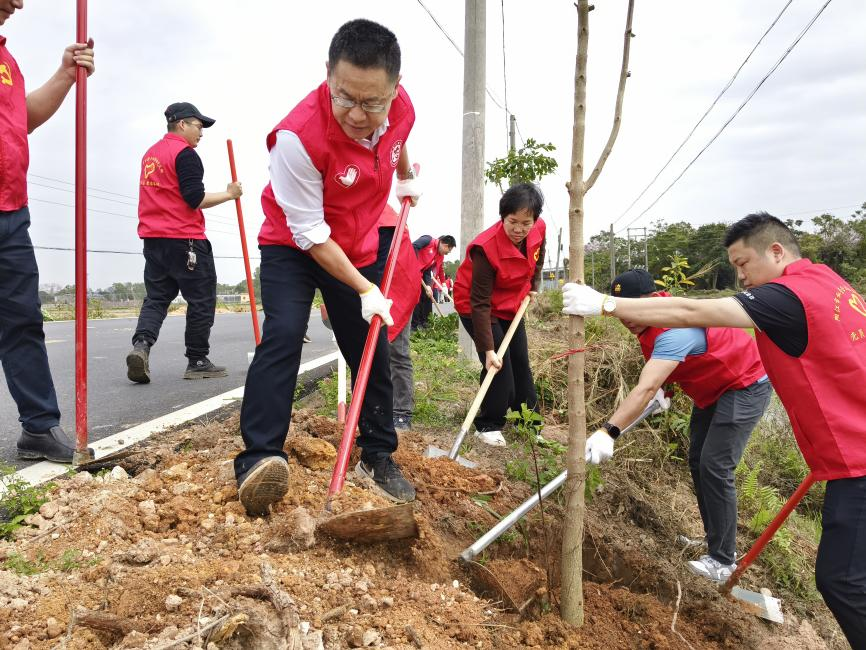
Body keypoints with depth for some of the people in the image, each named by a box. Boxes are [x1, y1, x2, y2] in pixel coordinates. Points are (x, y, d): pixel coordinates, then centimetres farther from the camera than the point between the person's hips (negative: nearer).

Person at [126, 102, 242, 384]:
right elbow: (195, 199, -17)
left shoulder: (151, 153, 18)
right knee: (202, 300, 2)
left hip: (153, 238, 8)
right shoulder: (185, 153, -9)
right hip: (185, 240, -8)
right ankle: (197, 362, 6)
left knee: (156, 297, 10)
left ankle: (141, 344, -13)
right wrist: (229, 194, -7)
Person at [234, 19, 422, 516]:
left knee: (372, 351, 6)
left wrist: (408, 177, 24)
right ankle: (259, 460, -18)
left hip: (359, 250, 5)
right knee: (283, 335, -25)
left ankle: (378, 456, 20)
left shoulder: (402, 107, -16)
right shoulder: (298, 135, -33)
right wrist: (364, 289, -24)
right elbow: (310, 233, -26)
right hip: (293, 247, -4)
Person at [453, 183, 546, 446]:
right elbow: (480, 303, -34)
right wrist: (488, 349, -37)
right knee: (499, 364, -15)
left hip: (512, 304, 7)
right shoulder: (486, 248, -35)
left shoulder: (539, 229, -17)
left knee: (521, 362, 10)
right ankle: (488, 426, 2)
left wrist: (533, 285, 8)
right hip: (476, 307, -6)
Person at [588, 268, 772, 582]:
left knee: (715, 467, -15)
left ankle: (723, 560, -4)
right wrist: (664, 386, -4)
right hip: (712, 390, 10)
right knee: (697, 462, 12)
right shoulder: (648, 321, -6)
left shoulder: (673, 331, -37)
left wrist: (608, 431, -55)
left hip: (745, 387, -10)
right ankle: (715, 540, 26)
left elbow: (645, 389, -48)